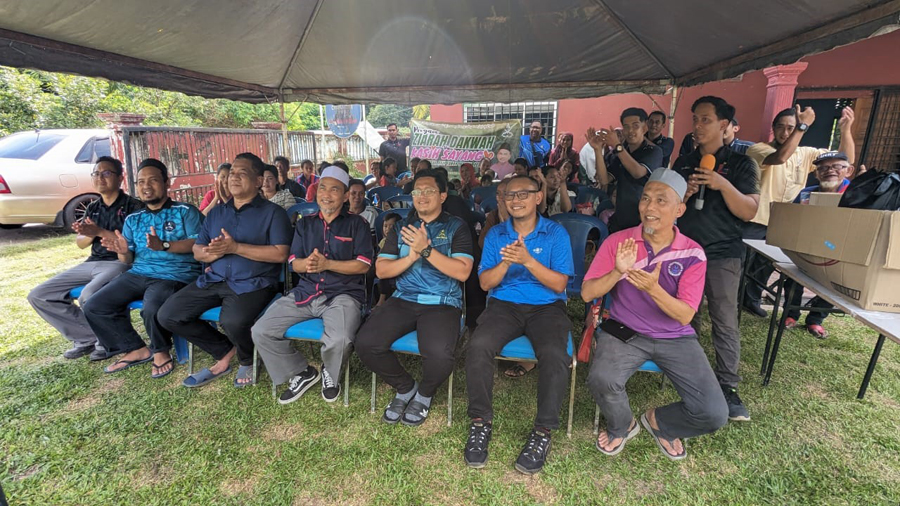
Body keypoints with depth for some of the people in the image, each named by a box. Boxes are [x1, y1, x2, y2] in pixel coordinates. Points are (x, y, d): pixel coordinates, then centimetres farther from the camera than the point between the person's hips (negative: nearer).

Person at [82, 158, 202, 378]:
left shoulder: (185, 211, 2)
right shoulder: (133, 219, 19)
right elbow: (128, 260, 15)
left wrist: (163, 246, -23)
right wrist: (123, 252, -9)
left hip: (175, 275, -7)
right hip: (138, 273, 7)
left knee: (152, 309, -33)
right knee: (94, 307, -7)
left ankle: (161, 351, -1)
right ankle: (137, 349, 9)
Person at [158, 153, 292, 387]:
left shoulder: (272, 212, 0)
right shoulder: (216, 212, 19)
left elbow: (280, 254, -12)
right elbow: (197, 250, 16)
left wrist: (235, 247, -17)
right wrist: (209, 253, -10)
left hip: (252, 283, -6)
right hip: (213, 280, 7)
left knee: (233, 321, -33)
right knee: (168, 315, -7)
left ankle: (247, 360, 3)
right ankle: (224, 352, 10)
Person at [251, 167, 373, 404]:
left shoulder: (357, 224, 5)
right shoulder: (304, 224, 17)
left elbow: (363, 265, -5)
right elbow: (294, 263, 11)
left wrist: (326, 264, -17)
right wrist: (306, 264, -15)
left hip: (343, 293, -4)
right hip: (305, 292, 5)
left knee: (340, 339, -33)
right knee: (261, 331, -10)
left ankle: (330, 375, 5)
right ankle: (301, 372, 12)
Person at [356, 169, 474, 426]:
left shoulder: (456, 227, 5)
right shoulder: (400, 227, 15)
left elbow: (462, 272, -8)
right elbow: (381, 270, 7)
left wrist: (426, 249, -16)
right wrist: (412, 255, -9)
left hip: (443, 303, -3)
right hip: (403, 299, 4)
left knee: (439, 354, -31)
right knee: (365, 343, -20)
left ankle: (425, 393, 7)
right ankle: (405, 386, 10)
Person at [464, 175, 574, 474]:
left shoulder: (556, 233, 3)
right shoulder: (496, 234, 9)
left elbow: (559, 284, -5)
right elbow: (485, 283, 4)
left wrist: (528, 260, -19)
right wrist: (505, 262, -15)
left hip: (546, 307, -1)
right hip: (504, 305, 2)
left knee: (554, 355, -31)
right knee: (478, 346, -28)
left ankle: (544, 430, -11)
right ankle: (480, 421, -9)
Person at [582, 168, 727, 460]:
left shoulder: (692, 254, -6)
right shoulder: (618, 241, -7)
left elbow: (685, 316, -12)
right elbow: (587, 294, -9)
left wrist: (653, 288, -31)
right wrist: (617, 273, -28)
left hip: (675, 338, 2)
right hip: (624, 331, -1)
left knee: (714, 415, -12)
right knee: (601, 380, -30)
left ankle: (658, 422, 23)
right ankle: (622, 426, 8)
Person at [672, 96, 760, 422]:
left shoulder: (740, 164, 0)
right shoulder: (682, 164, 12)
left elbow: (749, 211, -8)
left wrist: (723, 185, -22)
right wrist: (682, 195, -8)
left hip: (722, 255, -3)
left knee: (725, 322, -3)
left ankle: (727, 386, 7)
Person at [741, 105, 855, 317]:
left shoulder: (805, 154, 7)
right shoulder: (758, 149, -12)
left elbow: (846, 160, 4)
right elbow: (780, 157, -32)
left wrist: (846, 129, -9)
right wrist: (804, 125, -30)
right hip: (754, 222, -6)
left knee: (765, 266, 20)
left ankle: (752, 300, 37)